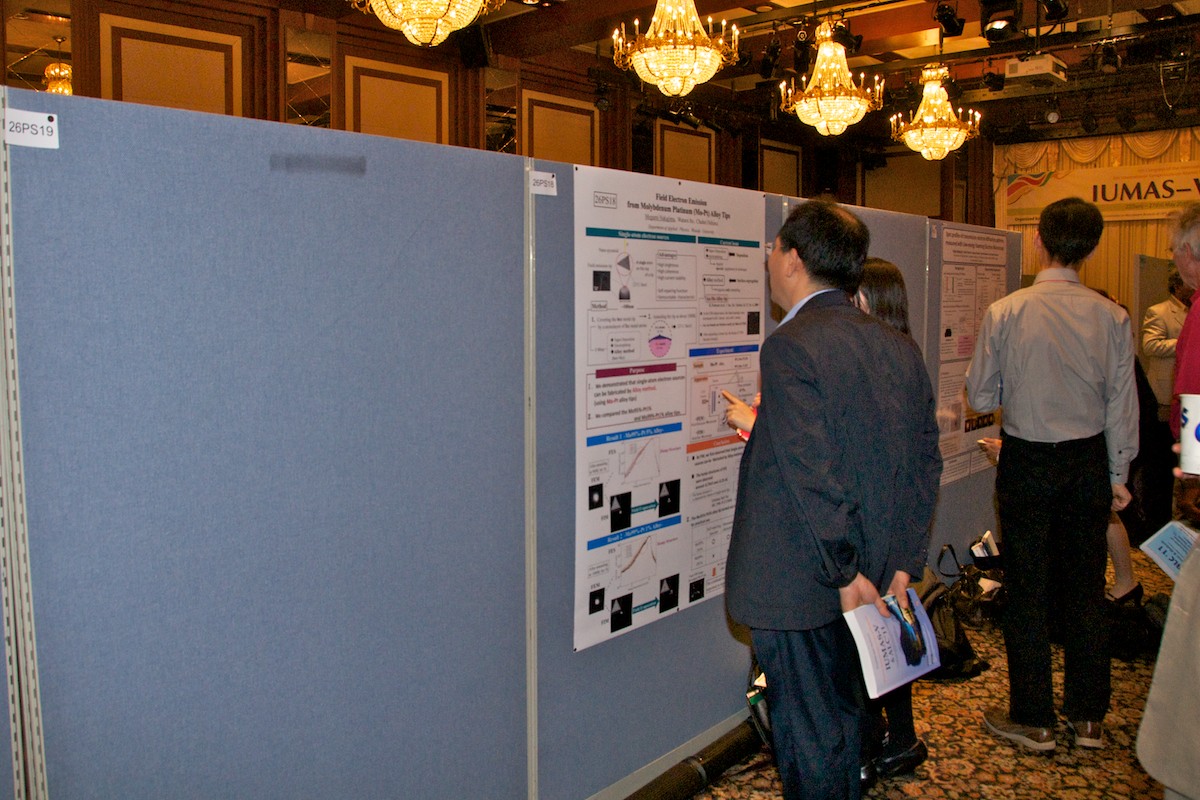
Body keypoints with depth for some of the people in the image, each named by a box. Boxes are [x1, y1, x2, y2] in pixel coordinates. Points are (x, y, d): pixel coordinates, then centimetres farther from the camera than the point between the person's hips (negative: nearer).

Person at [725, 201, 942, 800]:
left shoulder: (790, 346, -19)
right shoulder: (899, 346, 6)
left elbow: (813, 474, -24)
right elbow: (926, 463, 7)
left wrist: (843, 572, -16)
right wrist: (900, 561, 10)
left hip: (798, 588, -8)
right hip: (875, 577, 8)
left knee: (808, 739, 8)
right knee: (843, 717, 24)